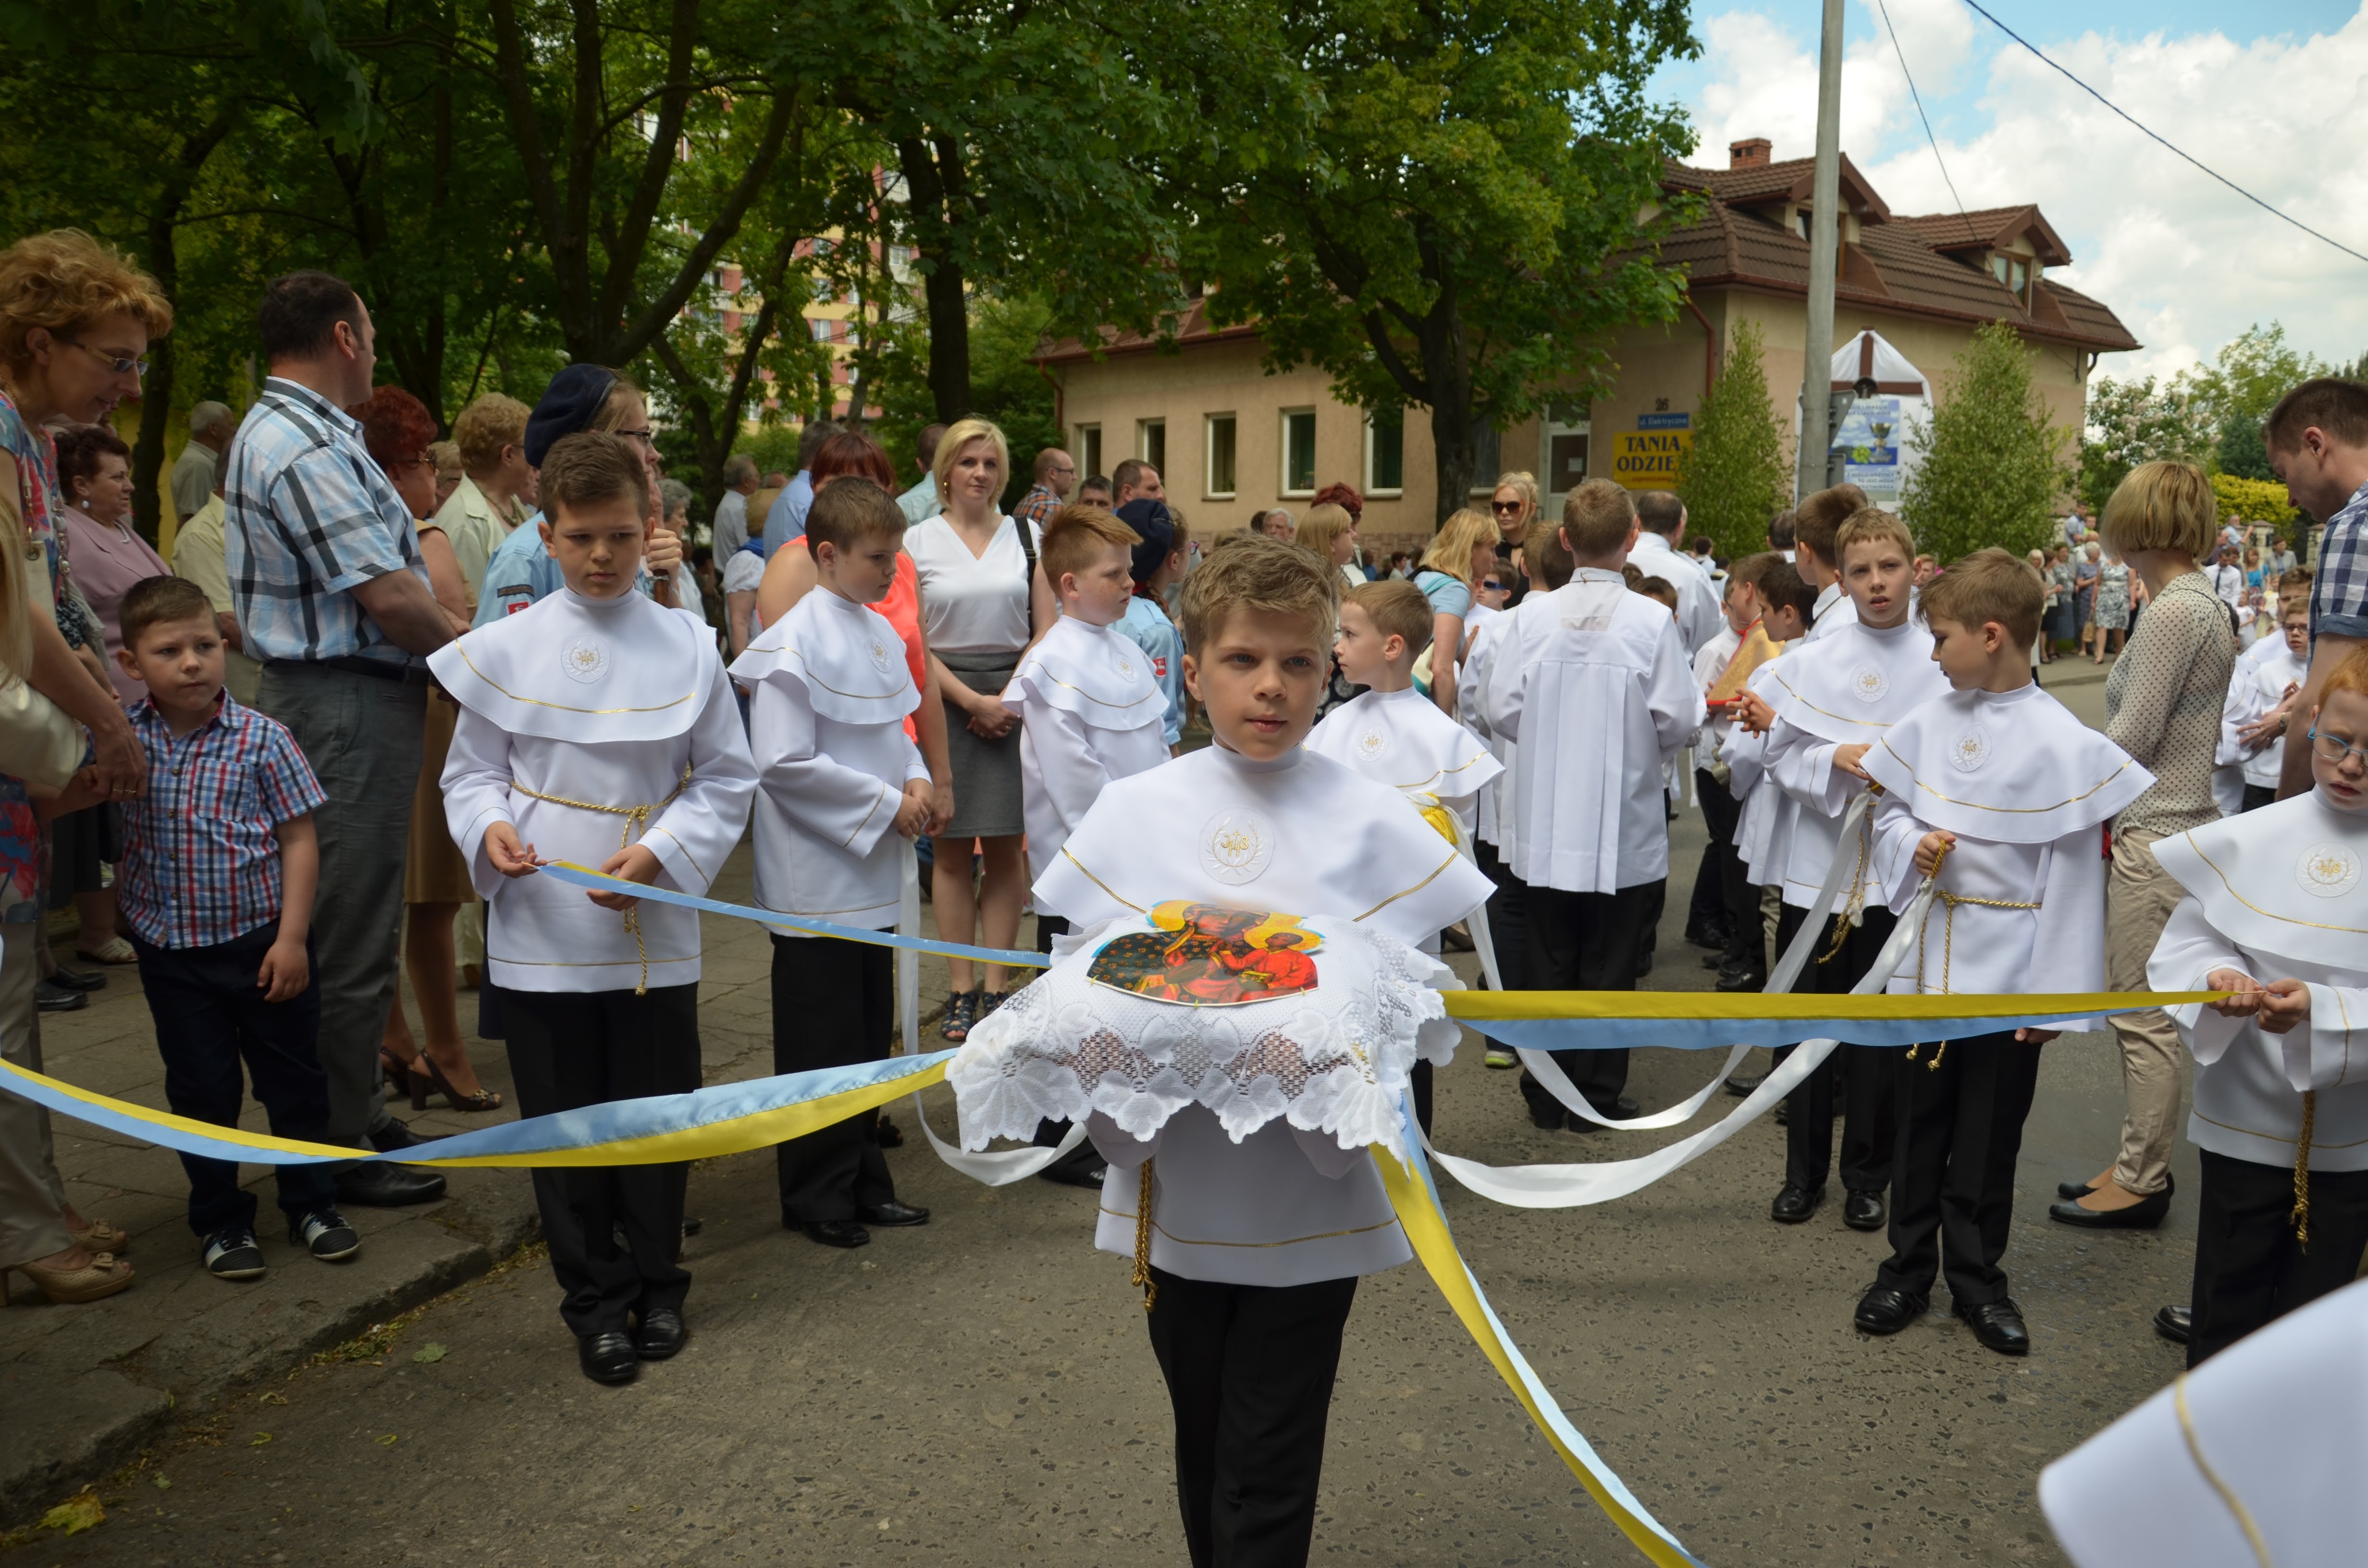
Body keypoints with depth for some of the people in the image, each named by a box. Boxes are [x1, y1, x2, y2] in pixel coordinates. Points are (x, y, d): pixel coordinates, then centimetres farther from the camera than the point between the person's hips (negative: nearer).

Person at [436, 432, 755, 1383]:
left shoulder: (687, 647, -1)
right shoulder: (506, 648, -1)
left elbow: (726, 779, 2)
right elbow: (471, 770, 7)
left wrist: (662, 850, -13)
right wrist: (490, 827, -15)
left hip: (655, 927, 0)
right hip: (541, 929, 0)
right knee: (565, 1121, 9)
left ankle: (657, 1285, 30)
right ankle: (596, 1301, 25)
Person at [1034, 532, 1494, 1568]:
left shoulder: (1365, 815, -6)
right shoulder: (1135, 811, -2)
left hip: (1313, 1199, -2)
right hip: (1177, 1189, 2)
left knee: (1269, 1483, 6)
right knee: (1201, 1455, 20)